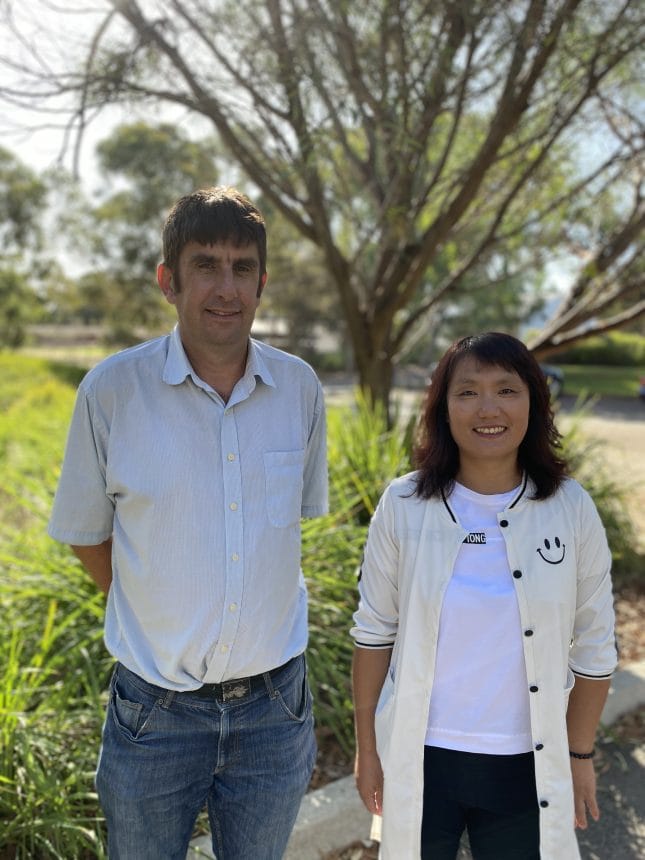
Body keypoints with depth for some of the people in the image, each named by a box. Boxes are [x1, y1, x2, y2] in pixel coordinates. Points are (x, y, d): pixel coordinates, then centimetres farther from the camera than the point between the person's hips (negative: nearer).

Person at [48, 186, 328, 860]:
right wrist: (153, 613, 5)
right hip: (155, 709, -2)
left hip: (273, 704, 2)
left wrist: (257, 615, 8)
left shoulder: (300, 388, -4)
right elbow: (85, 533, 0)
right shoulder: (112, 388, -12)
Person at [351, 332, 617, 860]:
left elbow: (594, 647, -1)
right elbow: (375, 632, -2)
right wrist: (367, 746, 3)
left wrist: (580, 755, 5)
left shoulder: (571, 508, -10)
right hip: (419, 756, 0)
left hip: (527, 766, 1)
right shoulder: (403, 505, -11)